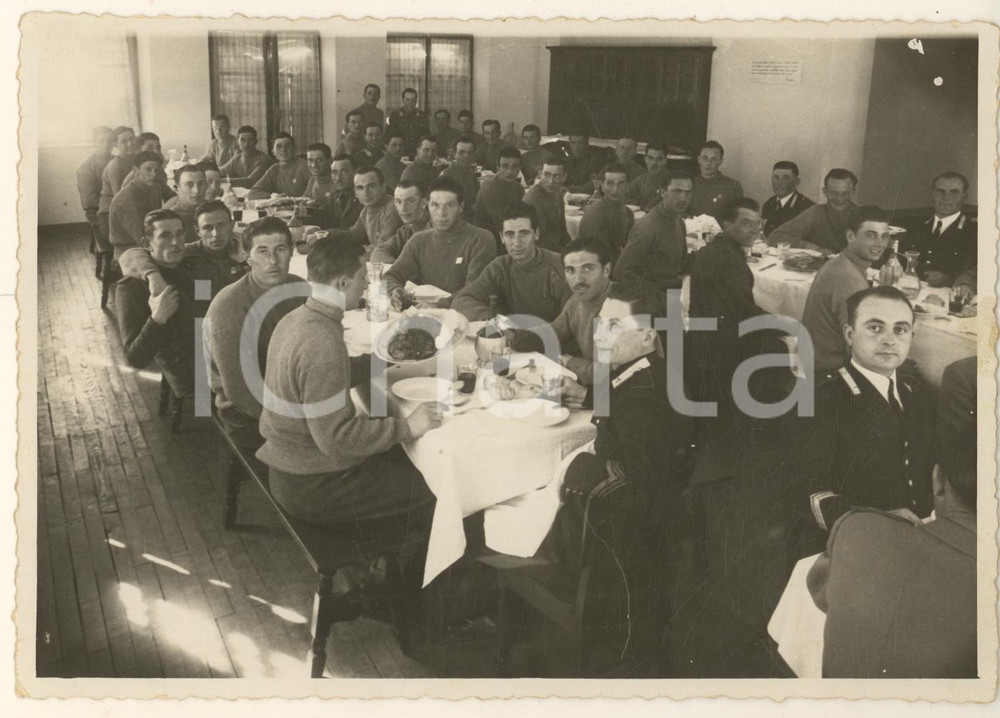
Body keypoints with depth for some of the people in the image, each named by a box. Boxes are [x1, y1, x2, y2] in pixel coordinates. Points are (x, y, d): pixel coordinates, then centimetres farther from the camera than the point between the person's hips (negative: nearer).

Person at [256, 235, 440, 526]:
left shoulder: (295, 319, 3)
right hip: (312, 486, -10)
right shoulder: (322, 345, -28)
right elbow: (335, 438, -27)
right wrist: (406, 427, -21)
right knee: (433, 489, -7)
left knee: (401, 458, 19)